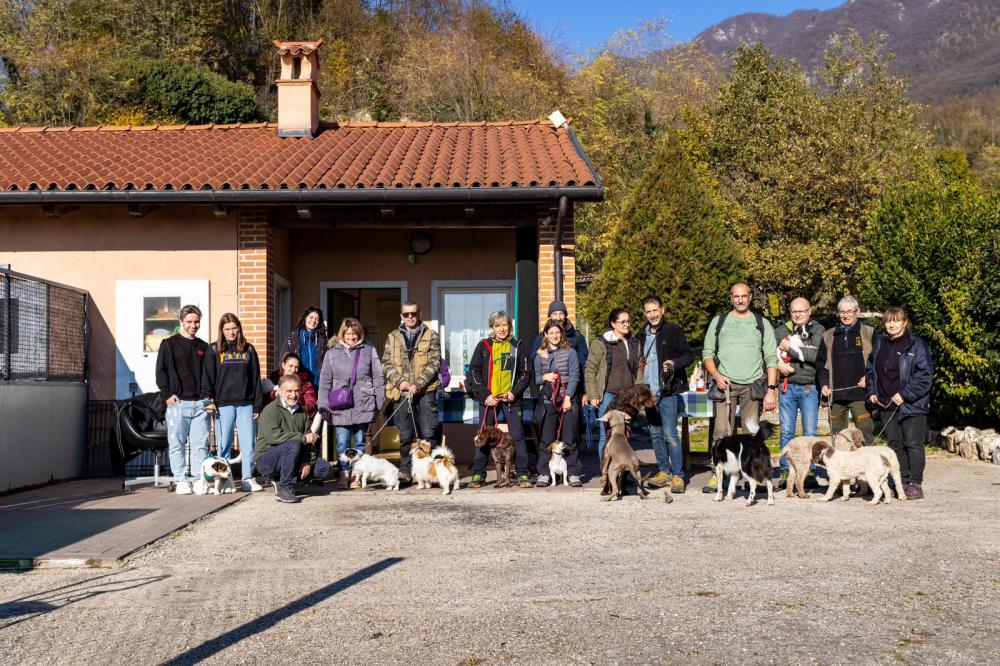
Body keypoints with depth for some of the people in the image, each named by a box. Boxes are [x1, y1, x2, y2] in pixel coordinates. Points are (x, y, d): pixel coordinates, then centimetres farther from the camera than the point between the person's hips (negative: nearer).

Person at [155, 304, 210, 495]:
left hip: (200, 403, 3)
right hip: (177, 403, -3)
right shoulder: (169, 344, 5)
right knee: (177, 444, -1)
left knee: (201, 445, 2)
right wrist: (167, 395, -9)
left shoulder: (203, 347, 17)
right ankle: (180, 481, 3)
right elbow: (160, 371, 1)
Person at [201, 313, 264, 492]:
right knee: (224, 444, 1)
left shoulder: (248, 350, 11)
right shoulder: (214, 350, 7)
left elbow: (256, 379, 11)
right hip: (223, 404, -1)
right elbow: (207, 377, 3)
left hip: (246, 404, 1)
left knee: (248, 443, -2)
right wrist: (208, 399, -11)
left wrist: (257, 406, 6)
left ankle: (248, 479, 3)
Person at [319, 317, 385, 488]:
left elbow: (378, 377, 8)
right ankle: (344, 473, 9)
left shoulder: (369, 350, 6)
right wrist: (324, 406, 2)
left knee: (360, 442, 5)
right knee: (342, 443, -2)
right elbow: (325, 381, 8)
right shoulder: (332, 353, 8)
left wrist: (378, 402, 3)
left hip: (363, 405, 0)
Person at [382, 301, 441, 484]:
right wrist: (400, 381, -10)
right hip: (402, 392, 2)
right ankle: (405, 471, 14)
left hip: (425, 391, -2)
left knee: (428, 433, -3)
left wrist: (417, 384, -15)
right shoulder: (392, 337, 12)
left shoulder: (431, 336, 6)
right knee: (405, 435, 6)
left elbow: (434, 363, -3)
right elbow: (386, 363, 6)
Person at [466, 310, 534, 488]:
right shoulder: (484, 346, 5)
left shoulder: (517, 346, 6)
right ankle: (478, 475, 10)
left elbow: (526, 372, 5)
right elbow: (474, 372, 2)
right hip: (488, 398, 1)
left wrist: (515, 392, -8)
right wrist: (485, 395, -7)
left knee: (517, 436, -2)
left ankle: (522, 475, 3)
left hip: (511, 398, 0)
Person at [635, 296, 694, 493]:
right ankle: (663, 472, 19)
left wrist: (674, 362, -21)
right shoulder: (643, 335, 15)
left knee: (670, 434, -10)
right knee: (655, 434, 10)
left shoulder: (673, 330, -2)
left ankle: (678, 475, -4)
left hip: (667, 391, -6)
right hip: (649, 392, 6)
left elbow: (689, 355, -4)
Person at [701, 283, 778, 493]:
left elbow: (771, 359, 7)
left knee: (753, 433, -1)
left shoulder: (762, 323, 11)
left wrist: (771, 389, -2)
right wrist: (716, 375, -5)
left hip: (753, 385, 0)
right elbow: (707, 353, 12)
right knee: (722, 433, -5)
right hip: (725, 384, 0)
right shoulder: (718, 321, 11)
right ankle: (718, 475, -1)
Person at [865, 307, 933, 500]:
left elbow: (925, 374, -11)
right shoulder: (878, 344, 10)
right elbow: (870, 370, 20)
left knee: (913, 444, -4)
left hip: (911, 406, -5)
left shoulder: (916, 345, -7)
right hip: (886, 405, 6)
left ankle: (915, 484, 3)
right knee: (895, 444, 10)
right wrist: (871, 391, 6)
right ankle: (902, 481, 18)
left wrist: (905, 394, -15)